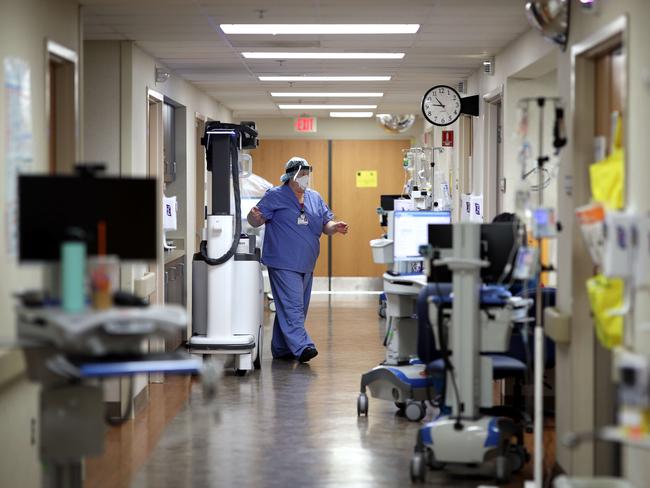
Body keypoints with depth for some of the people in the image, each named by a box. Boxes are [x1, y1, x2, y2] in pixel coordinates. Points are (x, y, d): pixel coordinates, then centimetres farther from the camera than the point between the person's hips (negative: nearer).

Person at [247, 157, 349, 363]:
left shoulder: (315, 198, 15)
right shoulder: (275, 196, -2)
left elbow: (326, 224, 16)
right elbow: (255, 220, -5)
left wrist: (335, 227, -6)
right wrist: (254, 217, -28)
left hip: (306, 265, 7)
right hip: (283, 264, -7)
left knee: (298, 308, 10)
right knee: (292, 307, -15)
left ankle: (281, 349, 18)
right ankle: (302, 347, -22)